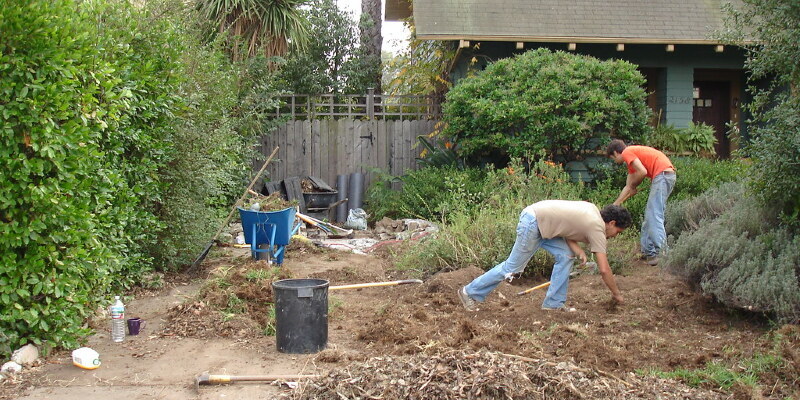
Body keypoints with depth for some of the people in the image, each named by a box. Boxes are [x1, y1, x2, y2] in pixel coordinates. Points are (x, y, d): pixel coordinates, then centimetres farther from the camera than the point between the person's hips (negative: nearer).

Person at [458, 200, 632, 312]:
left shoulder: (592, 209, 11)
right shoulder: (597, 228, -12)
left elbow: (565, 224, 11)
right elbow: (604, 269, -11)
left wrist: (577, 249, -4)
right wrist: (616, 294, 1)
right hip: (532, 222, -9)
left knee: (565, 255, 4)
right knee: (512, 267, 0)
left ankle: (553, 303, 9)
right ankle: (470, 292, 11)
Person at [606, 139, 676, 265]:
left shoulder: (627, 153, -1)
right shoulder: (632, 156, 27)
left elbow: (642, 172, -16)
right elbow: (629, 187, 31)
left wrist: (633, 185, 3)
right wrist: (615, 205, 33)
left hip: (662, 174, -10)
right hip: (668, 175, 10)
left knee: (654, 215, -12)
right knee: (649, 214, 13)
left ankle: (660, 253, -16)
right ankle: (648, 251, 16)